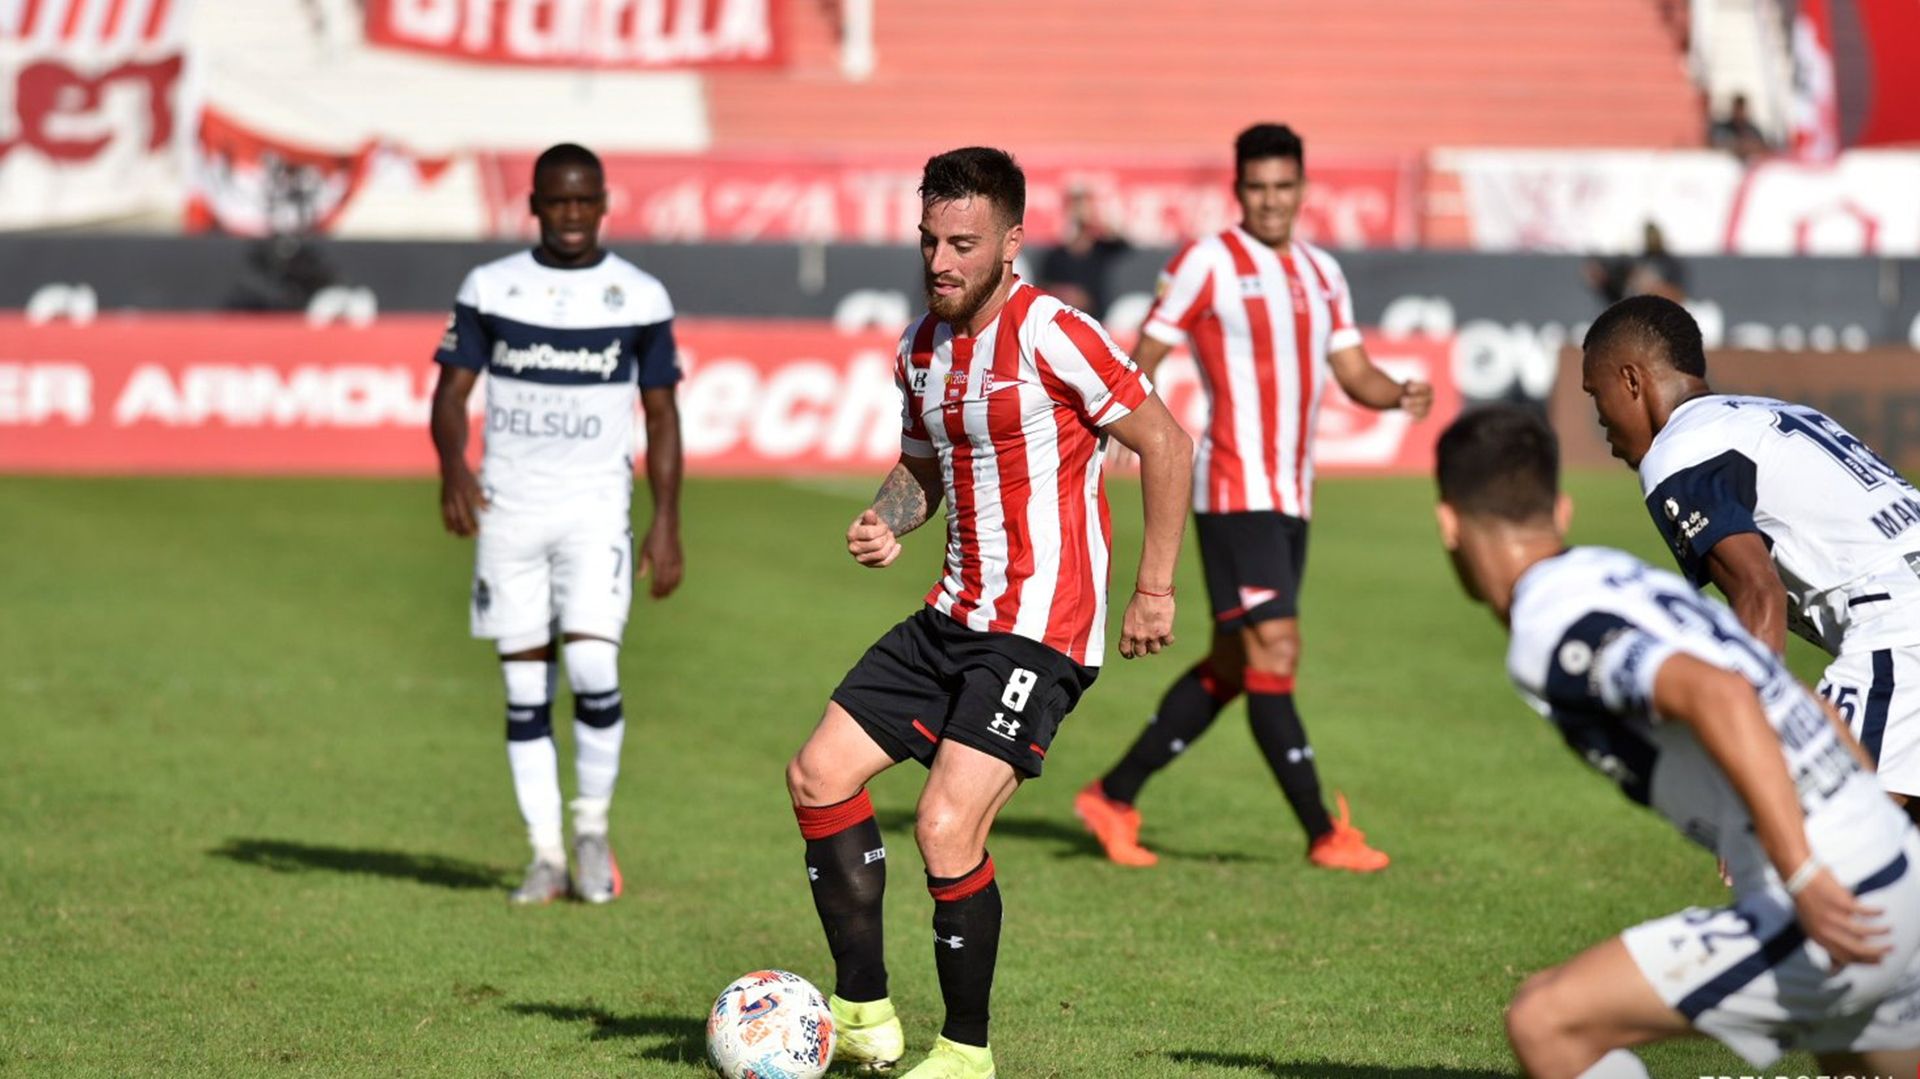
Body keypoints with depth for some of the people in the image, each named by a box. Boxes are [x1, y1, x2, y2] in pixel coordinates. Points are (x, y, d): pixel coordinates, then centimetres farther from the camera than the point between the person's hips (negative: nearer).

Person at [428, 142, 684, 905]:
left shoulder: (639, 298, 2)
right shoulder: (490, 288, 3)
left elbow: (662, 417, 6)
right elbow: (451, 391, 2)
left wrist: (666, 524, -1)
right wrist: (453, 468, -18)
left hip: (596, 507, -1)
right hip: (507, 509, 1)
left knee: (593, 671, -16)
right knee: (524, 691, 2)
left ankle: (593, 829, 4)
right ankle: (546, 854, 10)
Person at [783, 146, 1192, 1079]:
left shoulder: (1050, 336, -15)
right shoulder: (920, 349, 9)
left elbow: (1166, 446, -12)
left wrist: (1154, 589, -13)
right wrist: (886, 522, 1)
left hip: (1040, 632, -9)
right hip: (955, 616, 9)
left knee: (946, 828, -18)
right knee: (819, 775, 5)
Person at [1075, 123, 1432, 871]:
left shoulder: (1321, 272, 15)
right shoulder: (1208, 263, -5)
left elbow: (1354, 373, 14)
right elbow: (1142, 363, -4)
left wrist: (1399, 395, -8)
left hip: (1292, 498, 8)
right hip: (1236, 492, -8)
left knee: (1231, 667, 10)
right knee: (1274, 654, -12)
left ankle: (1114, 797, 20)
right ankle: (1324, 834, -10)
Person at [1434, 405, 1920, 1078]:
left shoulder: (1550, 630, -12)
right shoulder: (1637, 581, 16)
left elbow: (1717, 696, -29)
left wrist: (1804, 877, -31)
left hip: (1828, 908, -9)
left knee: (1546, 1022, -7)